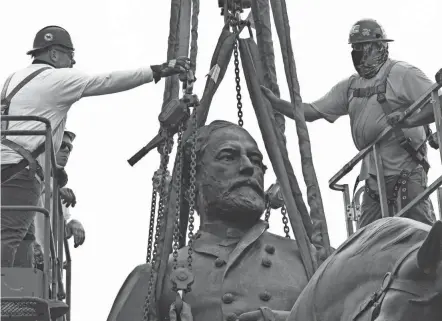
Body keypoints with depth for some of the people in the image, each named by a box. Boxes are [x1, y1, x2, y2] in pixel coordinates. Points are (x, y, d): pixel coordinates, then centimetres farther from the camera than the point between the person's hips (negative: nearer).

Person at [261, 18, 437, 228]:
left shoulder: (401, 74, -5)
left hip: (407, 173, -6)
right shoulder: (350, 86, 13)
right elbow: (310, 112, 11)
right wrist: (274, 102, 0)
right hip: (373, 177, 7)